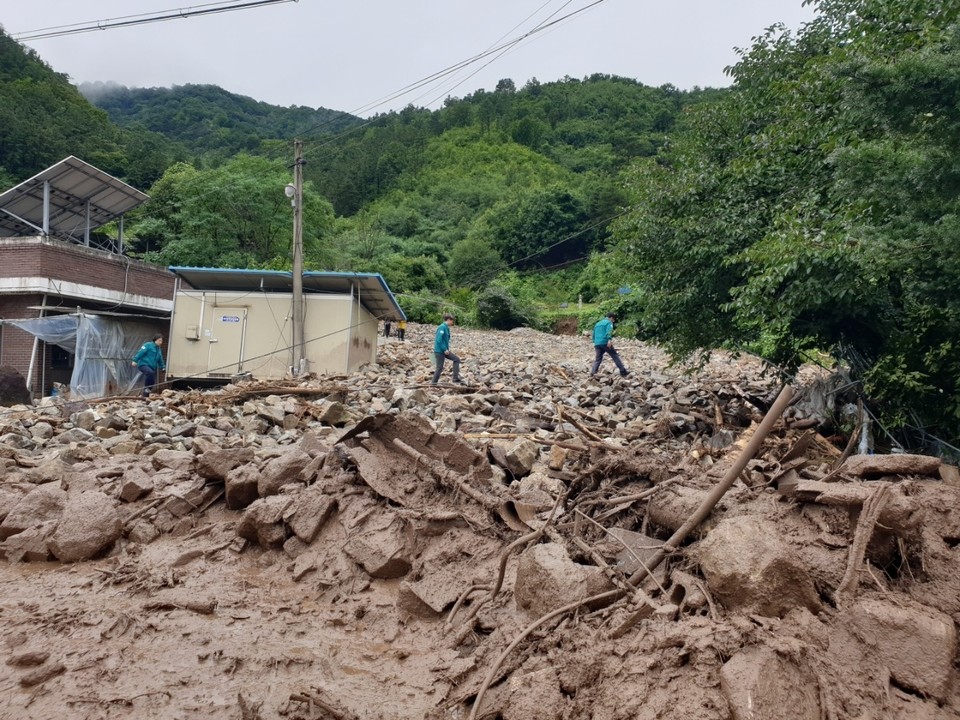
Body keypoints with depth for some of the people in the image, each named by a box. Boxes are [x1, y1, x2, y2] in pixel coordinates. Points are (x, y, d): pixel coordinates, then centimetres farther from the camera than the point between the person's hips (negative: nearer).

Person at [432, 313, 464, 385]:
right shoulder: (442, 327, -16)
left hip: (444, 350, 10)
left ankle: (456, 378, 4)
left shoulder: (446, 328, 13)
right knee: (440, 368, -3)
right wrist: (445, 349, -20)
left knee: (456, 359, 6)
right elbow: (438, 340, -24)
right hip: (439, 351, -10)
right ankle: (433, 383, 8)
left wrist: (447, 349, 11)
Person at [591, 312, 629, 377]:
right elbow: (608, 331, -16)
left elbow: (594, 334, 28)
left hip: (597, 344, 6)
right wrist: (609, 340, -29)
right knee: (615, 356, 1)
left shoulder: (598, 323, 26)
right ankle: (623, 371, 3)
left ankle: (592, 372, -6)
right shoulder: (609, 322, 3)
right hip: (605, 343, -6)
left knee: (598, 359, 10)